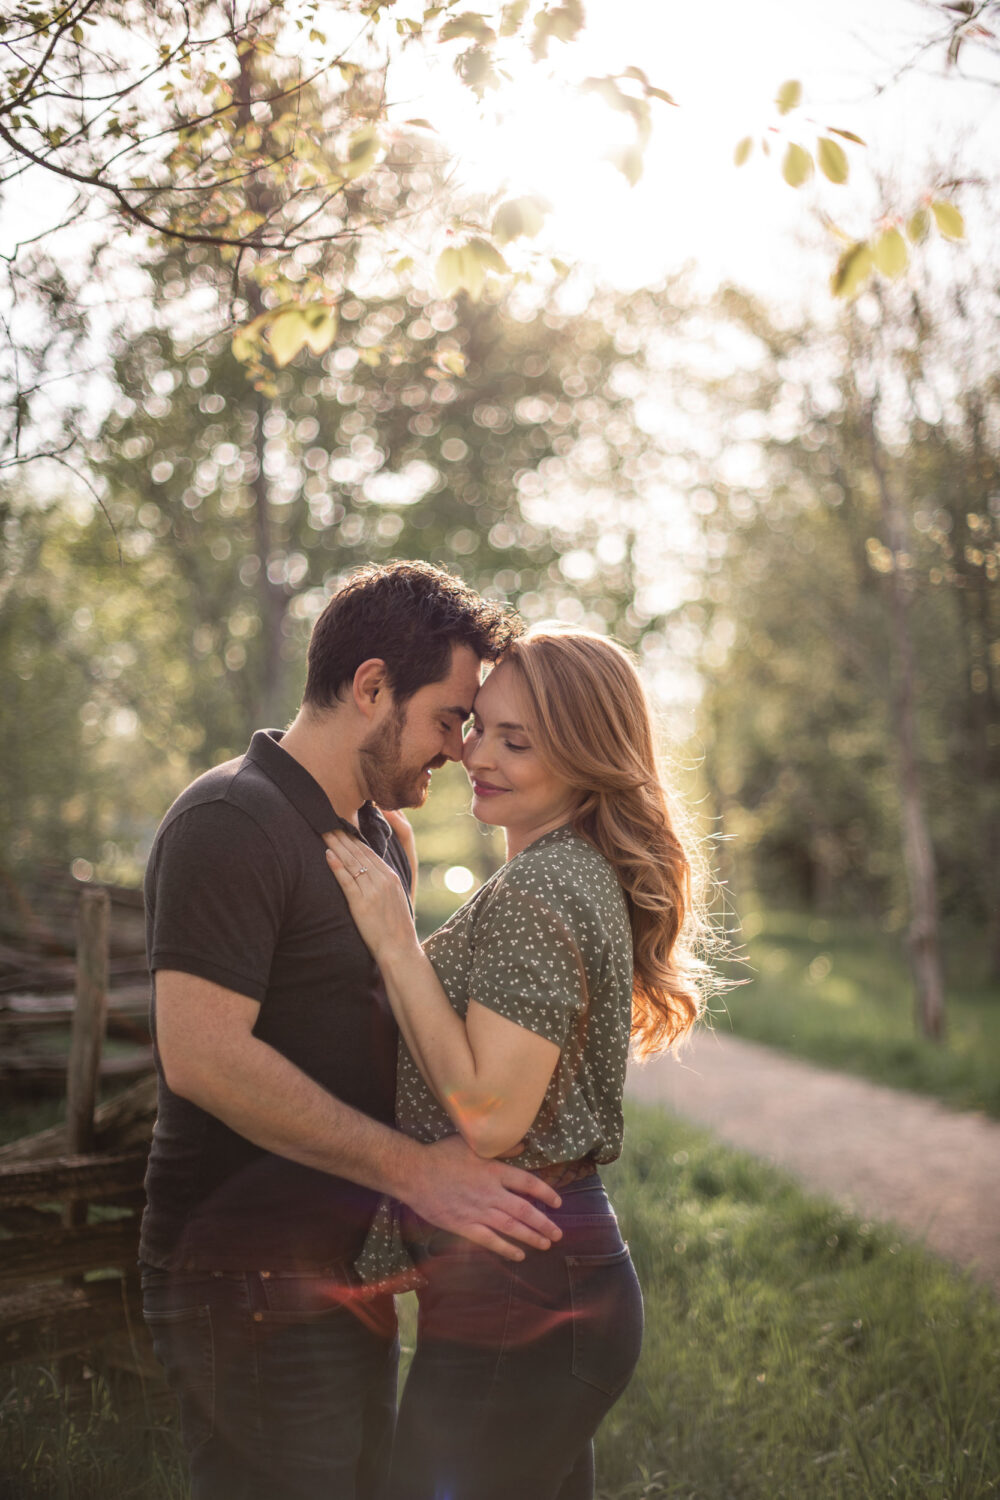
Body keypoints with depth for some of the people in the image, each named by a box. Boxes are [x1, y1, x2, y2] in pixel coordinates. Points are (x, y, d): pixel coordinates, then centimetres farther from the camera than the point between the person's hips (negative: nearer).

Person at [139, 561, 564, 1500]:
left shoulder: (376, 837, 14)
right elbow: (202, 1054, -26)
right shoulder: (232, 822, -17)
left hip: (343, 1271, 9)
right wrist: (414, 1170, -24)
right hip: (252, 1280, -9)